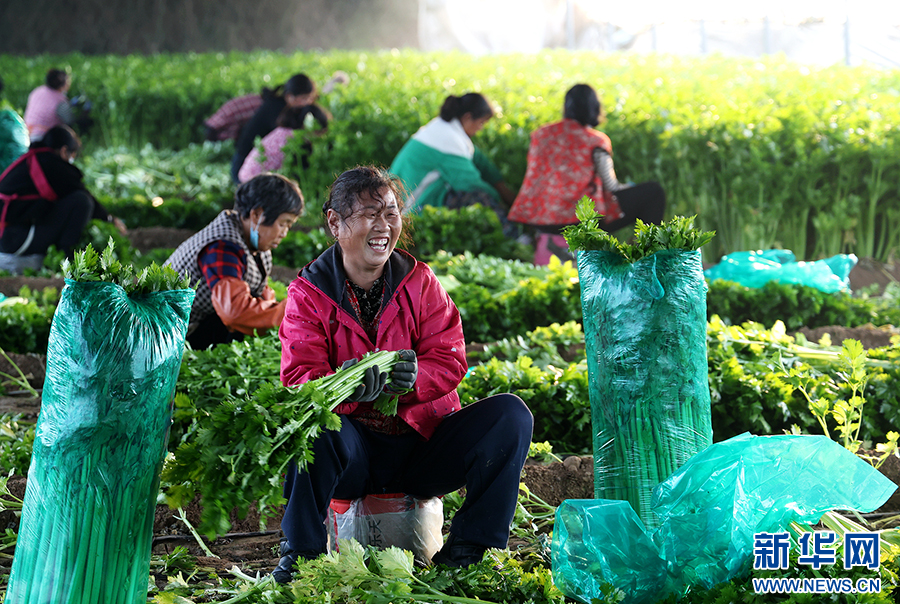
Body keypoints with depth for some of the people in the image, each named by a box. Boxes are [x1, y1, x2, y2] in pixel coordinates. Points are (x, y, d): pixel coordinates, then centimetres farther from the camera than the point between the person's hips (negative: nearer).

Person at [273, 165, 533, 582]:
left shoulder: (420, 282, 3)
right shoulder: (308, 293, -3)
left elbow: (450, 361, -5)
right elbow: (299, 377, -14)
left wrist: (411, 379, -30)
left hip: (423, 444, 3)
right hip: (352, 453, -2)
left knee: (510, 413, -19)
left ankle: (468, 548, -12)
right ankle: (300, 551, -20)